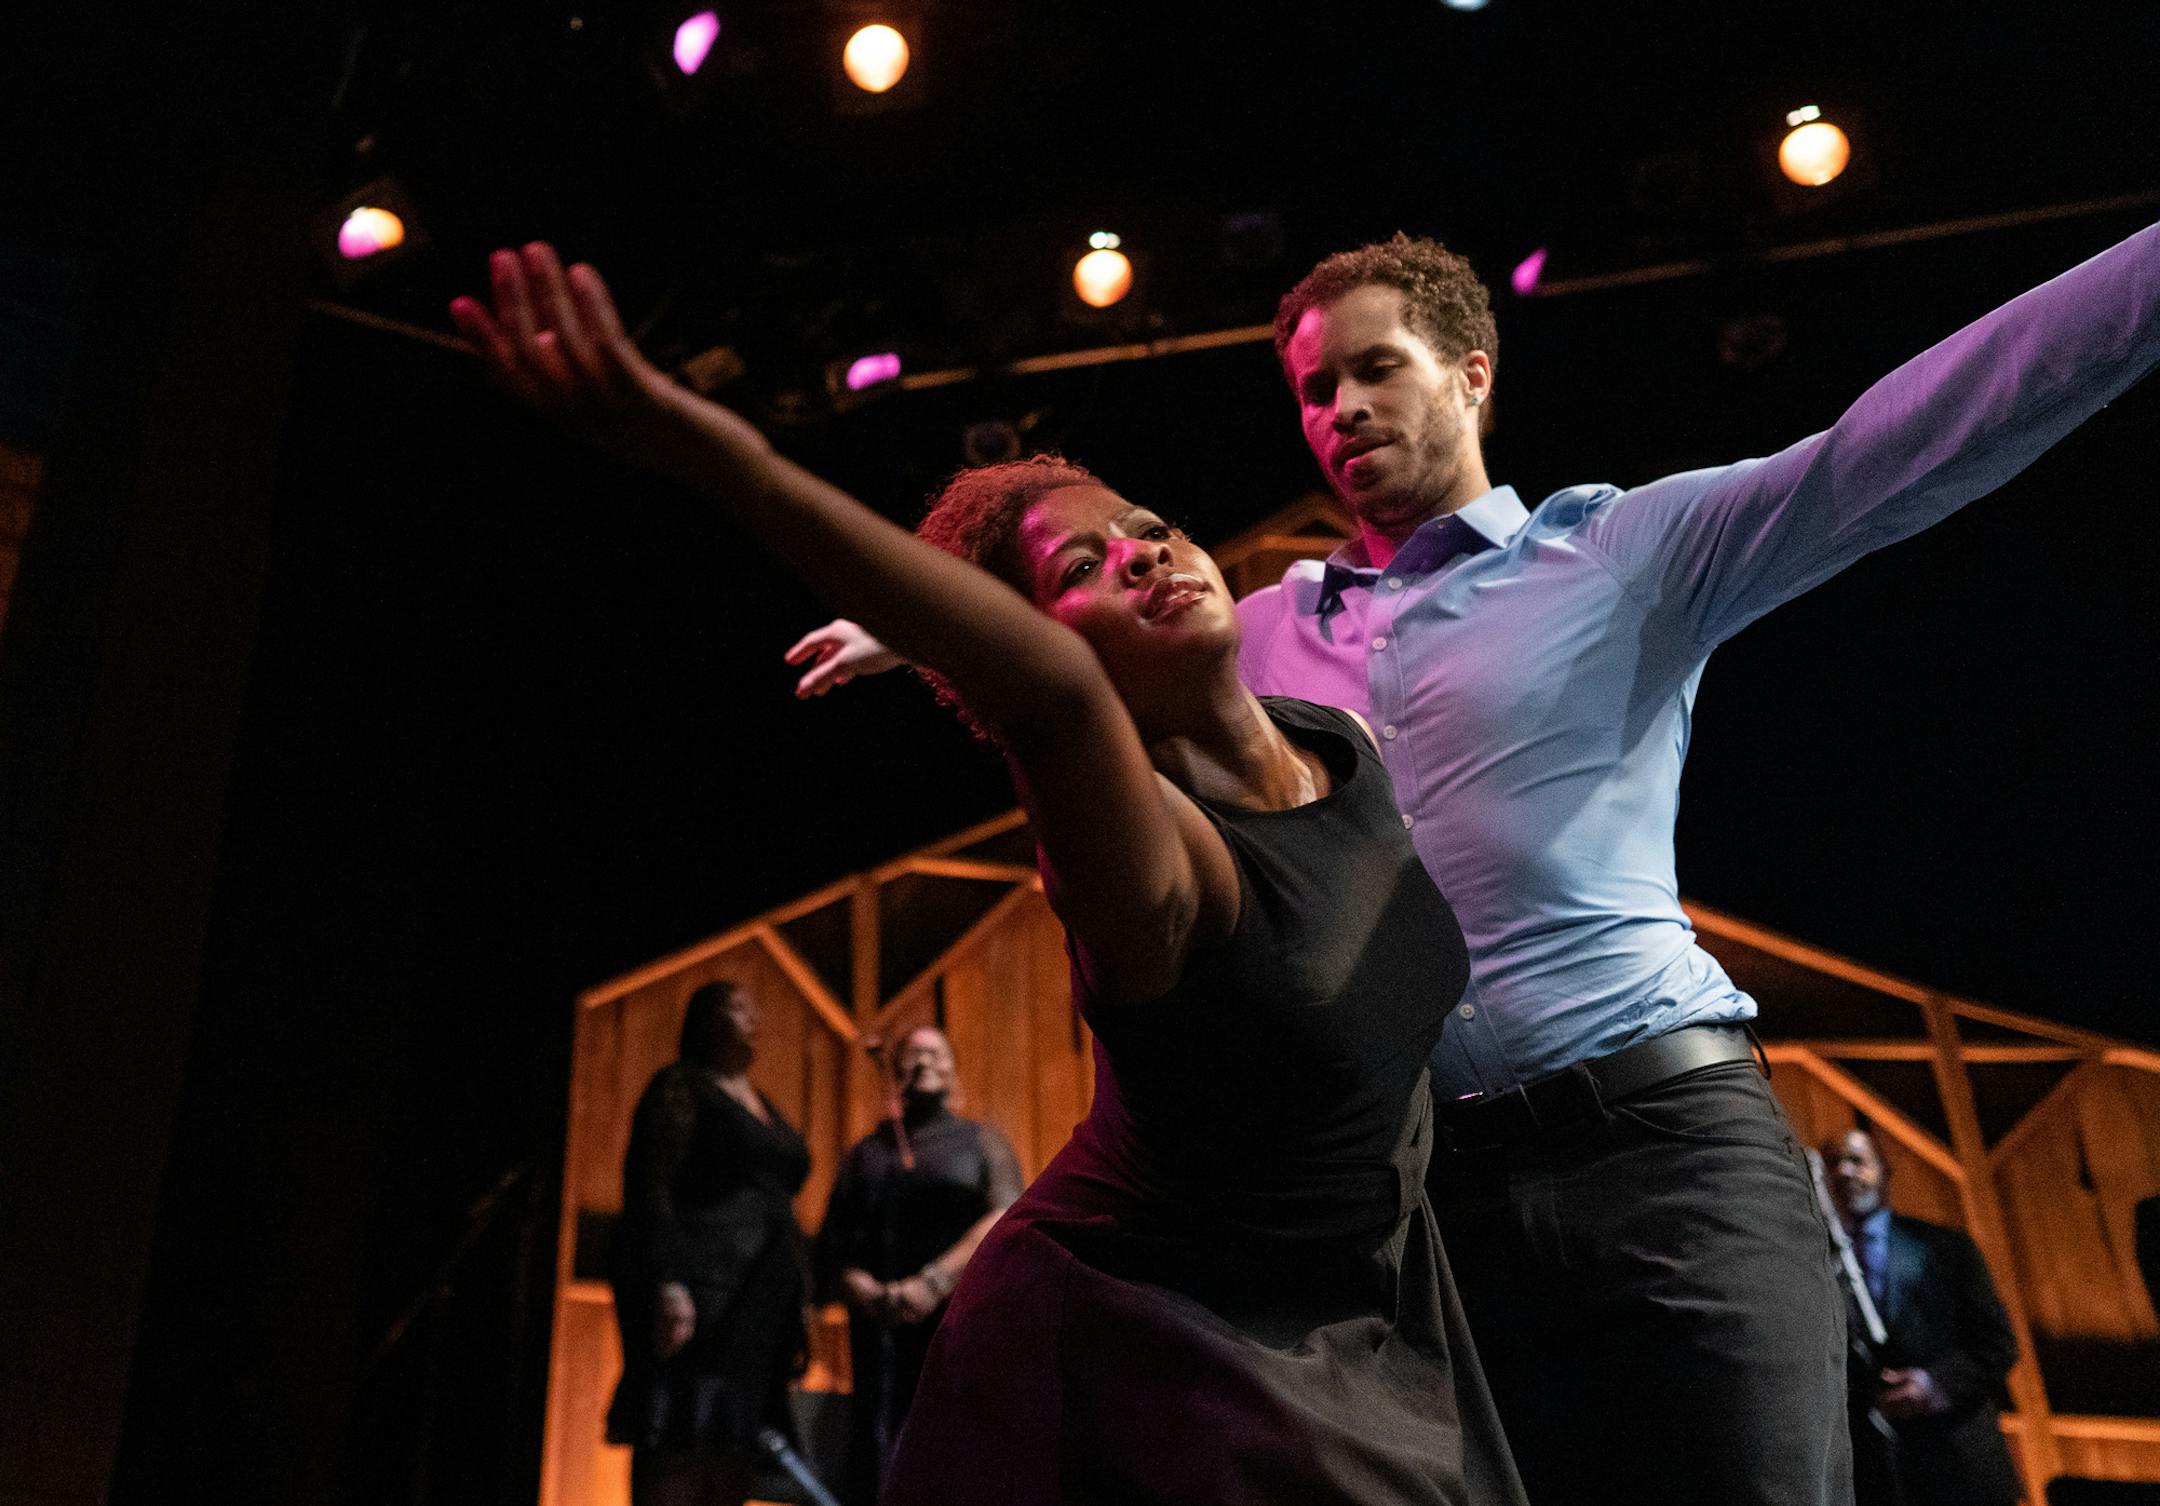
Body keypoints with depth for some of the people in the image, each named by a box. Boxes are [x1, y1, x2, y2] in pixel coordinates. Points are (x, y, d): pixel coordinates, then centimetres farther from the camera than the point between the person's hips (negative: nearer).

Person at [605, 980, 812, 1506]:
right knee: (679, 1446, -11)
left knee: (732, 1462, 3)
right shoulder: (681, 1086, 0)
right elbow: (652, 1191, -9)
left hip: (757, 1303, 7)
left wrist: (798, 1306, 17)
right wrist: (666, 1285, -21)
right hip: (697, 1291, -7)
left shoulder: (764, 1108, 22)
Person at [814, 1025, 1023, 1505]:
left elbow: (1006, 1221, -3)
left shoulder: (983, 1141, 14)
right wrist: (864, 1291, -11)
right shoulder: (864, 1154, 21)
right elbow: (830, 1247, 11)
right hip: (880, 1329, 2)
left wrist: (935, 1282, -16)